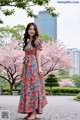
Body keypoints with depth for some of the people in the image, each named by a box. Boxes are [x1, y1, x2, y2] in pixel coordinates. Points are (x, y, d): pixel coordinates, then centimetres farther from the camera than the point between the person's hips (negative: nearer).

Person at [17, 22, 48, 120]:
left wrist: (39, 67, -16)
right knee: (26, 88, 6)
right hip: (27, 66, 8)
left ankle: (34, 112, -5)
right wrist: (23, 69, 15)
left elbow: (38, 54, -8)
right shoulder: (27, 41, 18)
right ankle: (29, 111, 11)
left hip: (34, 66, -8)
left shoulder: (37, 40, -2)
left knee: (33, 87, -9)